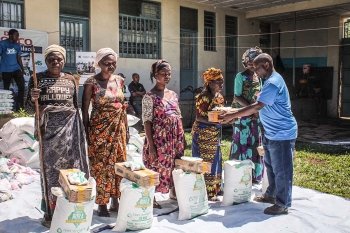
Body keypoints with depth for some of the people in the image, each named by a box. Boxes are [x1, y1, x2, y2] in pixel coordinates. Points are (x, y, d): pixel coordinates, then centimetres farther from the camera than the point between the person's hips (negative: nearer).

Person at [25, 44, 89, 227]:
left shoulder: (70, 80, 10)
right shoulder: (37, 79, 2)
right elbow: (29, 109, 2)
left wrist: (80, 130, 12)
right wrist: (33, 99, -20)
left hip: (69, 130, 2)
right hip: (49, 130, -2)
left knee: (71, 167, 3)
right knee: (50, 169, 1)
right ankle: (50, 213, 11)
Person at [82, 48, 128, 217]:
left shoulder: (119, 80, 9)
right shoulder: (91, 83, -6)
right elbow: (85, 110, -5)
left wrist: (126, 129, 12)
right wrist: (87, 132, -8)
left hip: (118, 128, 5)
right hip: (100, 129, -5)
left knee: (118, 163, 9)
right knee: (101, 164, 0)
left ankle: (115, 201, 22)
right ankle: (102, 204, 13)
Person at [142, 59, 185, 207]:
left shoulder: (173, 95, 11)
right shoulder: (150, 96, -8)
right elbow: (147, 122, -11)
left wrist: (183, 139, 12)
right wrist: (151, 145, -15)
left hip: (175, 139, 6)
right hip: (159, 140, -6)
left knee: (175, 166, 15)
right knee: (155, 168, 1)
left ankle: (173, 193, 32)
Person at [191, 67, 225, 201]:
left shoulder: (220, 97, 8)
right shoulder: (203, 97, -16)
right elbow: (199, 117, -19)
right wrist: (214, 121, -29)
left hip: (215, 133, 8)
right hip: (202, 133, -8)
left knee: (215, 160, 14)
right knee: (204, 162, -1)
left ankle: (214, 189, 27)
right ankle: (205, 192, 9)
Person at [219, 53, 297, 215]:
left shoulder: (273, 82, -22)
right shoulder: (270, 81, 12)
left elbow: (257, 106, -29)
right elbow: (261, 105, 17)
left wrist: (232, 115, -25)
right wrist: (242, 114, 6)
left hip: (282, 134, -11)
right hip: (271, 133, 11)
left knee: (281, 170, -1)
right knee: (270, 166, 20)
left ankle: (282, 204, 10)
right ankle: (271, 194, 35)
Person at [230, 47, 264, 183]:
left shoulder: (258, 77, 12)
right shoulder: (241, 76, -5)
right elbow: (237, 97, -10)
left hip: (257, 116, 6)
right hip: (243, 115, -6)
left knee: (255, 144, 8)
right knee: (243, 143, -1)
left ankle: (255, 175, 18)